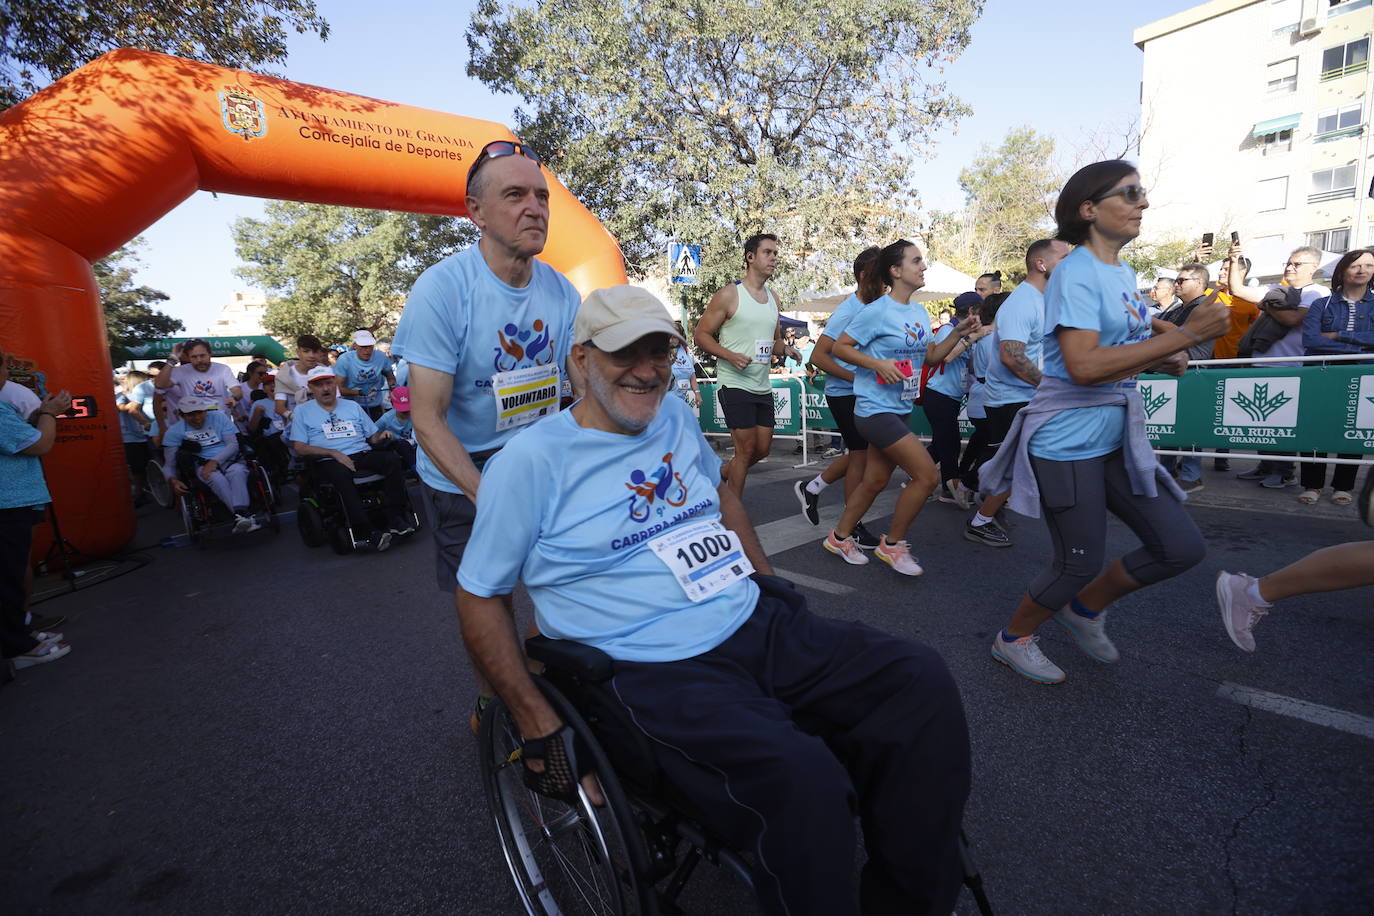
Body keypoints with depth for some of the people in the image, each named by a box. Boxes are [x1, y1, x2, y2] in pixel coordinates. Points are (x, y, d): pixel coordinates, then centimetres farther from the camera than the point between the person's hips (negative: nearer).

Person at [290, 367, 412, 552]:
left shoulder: (352, 406, 23)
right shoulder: (302, 411, 14)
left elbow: (372, 436, 22)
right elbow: (299, 447, 2)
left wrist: (380, 436, -4)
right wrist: (334, 453, -11)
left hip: (362, 455, 3)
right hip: (329, 461, -3)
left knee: (392, 459, -28)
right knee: (341, 474, -39)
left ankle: (395, 517, -30)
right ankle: (363, 533, -40)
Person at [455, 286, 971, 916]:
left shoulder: (675, 417, 12)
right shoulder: (532, 460, -6)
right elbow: (477, 596, -1)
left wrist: (771, 587, 18)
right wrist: (538, 728, -6)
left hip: (757, 627, 7)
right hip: (656, 671, -6)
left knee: (922, 681, -9)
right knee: (804, 781, -31)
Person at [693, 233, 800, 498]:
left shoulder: (772, 297, 14)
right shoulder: (729, 294, -7)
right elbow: (701, 335, -7)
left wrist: (785, 349, 0)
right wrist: (731, 356, -22)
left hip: (763, 386, 7)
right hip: (735, 384, -7)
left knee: (763, 449, 10)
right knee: (746, 450, -5)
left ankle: (720, 477, 34)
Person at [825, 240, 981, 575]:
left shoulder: (920, 313, 11)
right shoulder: (879, 311, -13)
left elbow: (930, 358, 17)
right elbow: (839, 347, -12)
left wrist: (958, 333, 3)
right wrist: (878, 364, -23)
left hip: (901, 410, 8)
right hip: (876, 409, -8)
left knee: (876, 481, 13)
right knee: (928, 476, -11)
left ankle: (839, 537, 29)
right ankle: (892, 544, 7)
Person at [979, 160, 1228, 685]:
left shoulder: (1123, 272, 13)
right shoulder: (1076, 273, -15)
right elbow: (1084, 366, -28)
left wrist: (1165, 355, 2)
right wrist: (1186, 336, -24)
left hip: (1116, 440, 9)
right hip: (1067, 443, -8)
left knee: (1182, 547, 7)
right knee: (1080, 564, 3)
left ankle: (1084, 609, 29)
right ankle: (1012, 640, 27)